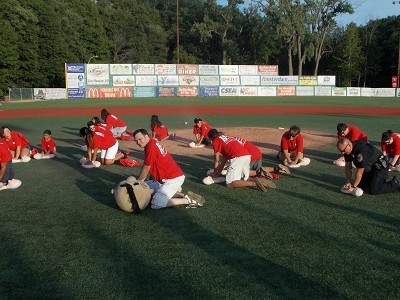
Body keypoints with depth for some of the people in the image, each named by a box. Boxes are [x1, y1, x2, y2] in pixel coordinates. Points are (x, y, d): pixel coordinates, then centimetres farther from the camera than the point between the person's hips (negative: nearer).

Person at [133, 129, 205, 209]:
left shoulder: (150, 146, -16)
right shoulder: (153, 142, 12)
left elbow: (146, 168, -7)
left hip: (174, 179, -10)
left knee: (155, 204, -12)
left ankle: (188, 200, -9)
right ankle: (175, 190, 14)